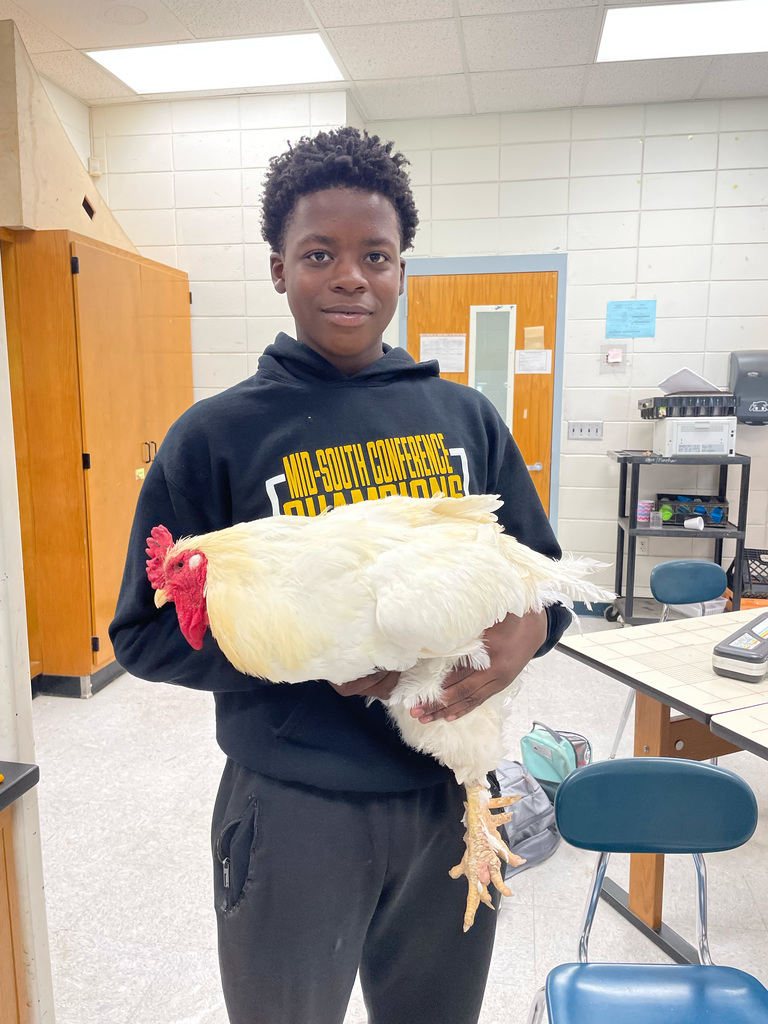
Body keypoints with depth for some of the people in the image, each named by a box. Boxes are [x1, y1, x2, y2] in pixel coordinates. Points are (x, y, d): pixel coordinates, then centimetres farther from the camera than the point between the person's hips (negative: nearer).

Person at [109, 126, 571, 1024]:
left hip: (451, 798, 4)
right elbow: (145, 632, -7)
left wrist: (522, 637, -15)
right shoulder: (217, 435, -9)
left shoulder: (465, 417, 1)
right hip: (293, 813, -3)